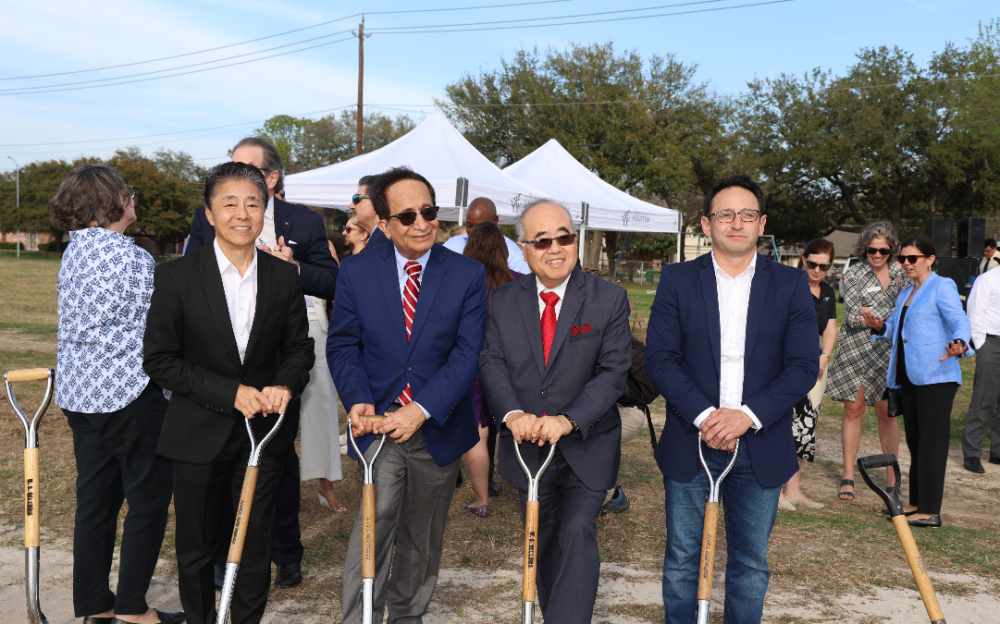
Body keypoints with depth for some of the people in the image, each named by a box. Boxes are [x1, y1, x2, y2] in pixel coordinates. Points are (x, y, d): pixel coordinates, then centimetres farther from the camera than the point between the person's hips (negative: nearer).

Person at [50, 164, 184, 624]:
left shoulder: (74, 250, 10)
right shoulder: (133, 258, -16)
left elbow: (72, 324, 15)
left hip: (80, 392, 8)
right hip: (128, 395, -8)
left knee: (95, 499, 14)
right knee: (148, 499, 4)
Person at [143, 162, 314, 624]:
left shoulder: (284, 276, 0)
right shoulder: (176, 277, -8)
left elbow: (298, 348, 8)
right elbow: (159, 360, -9)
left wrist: (285, 385, -13)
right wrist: (231, 393, -18)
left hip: (263, 431, 2)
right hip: (199, 434, -2)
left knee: (256, 546, 14)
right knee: (196, 548, 14)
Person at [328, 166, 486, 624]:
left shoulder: (468, 274, -5)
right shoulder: (357, 271, -2)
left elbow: (467, 353, -11)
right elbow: (342, 344, 2)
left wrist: (422, 409, -22)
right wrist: (357, 401, -16)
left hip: (438, 427, 1)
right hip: (380, 423, -1)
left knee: (421, 539, 15)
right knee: (375, 522, -18)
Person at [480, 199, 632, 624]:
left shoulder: (609, 298, -7)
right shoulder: (502, 301, 1)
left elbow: (613, 371, -14)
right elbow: (492, 363, -7)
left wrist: (568, 420, -28)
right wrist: (512, 414, -26)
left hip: (587, 447, -3)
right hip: (527, 447, 3)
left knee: (578, 536, -14)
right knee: (543, 544, 17)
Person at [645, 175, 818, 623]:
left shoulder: (791, 284, 2)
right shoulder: (677, 280, 1)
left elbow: (804, 365, -4)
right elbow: (659, 358, -6)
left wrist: (748, 415, -17)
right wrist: (704, 415, -18)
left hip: (760, 448, 1)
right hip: (690, 444, 0)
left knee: (751, 561, 13)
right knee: (682, 559, 10)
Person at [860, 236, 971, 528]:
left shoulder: (942, 287, -6)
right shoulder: (906, 293, 20)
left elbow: (960, 322, -19)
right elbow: (896, 332, 26)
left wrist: (958, 345, -39)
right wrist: (880, 326, 5)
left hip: (935, 376, -9)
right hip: (909, 376, 9)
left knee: (931, 442, -6)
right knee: (914, 441, 13)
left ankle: (930, 511, -3)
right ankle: (917, 502, 22)